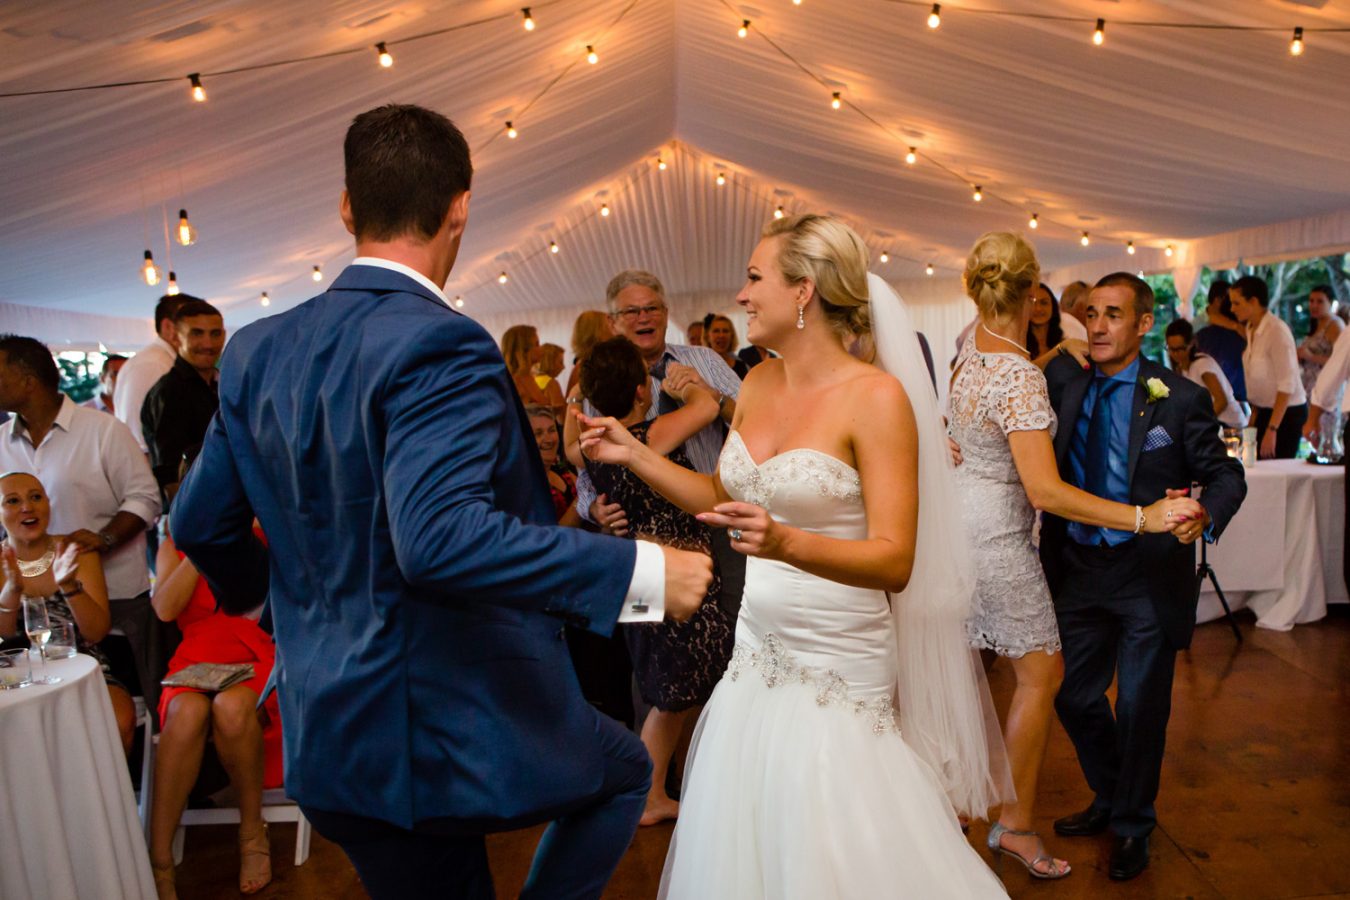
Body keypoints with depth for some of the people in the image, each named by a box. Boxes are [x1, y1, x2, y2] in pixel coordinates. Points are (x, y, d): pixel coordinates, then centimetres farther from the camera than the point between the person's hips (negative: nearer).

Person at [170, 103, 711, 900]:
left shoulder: (258, 351, 3)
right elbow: (439, 537, -35)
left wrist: (254, 587, 31)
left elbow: (200, 522, 11)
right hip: (455, 728, -7)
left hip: (332, 741, 7)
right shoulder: (439, 345, -22)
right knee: (624, 771, 22)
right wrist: (641, 573, -30)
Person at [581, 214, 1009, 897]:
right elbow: (724, 496, 15)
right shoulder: (758, 385, 4)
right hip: (758, 652, 6)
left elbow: (896, 561, -20)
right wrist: (635, 455, 6)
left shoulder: (875, 396, -17)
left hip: (839, 668, -6)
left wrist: (787, 543, -36)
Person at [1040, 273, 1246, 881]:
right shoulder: (1063, 382, 1)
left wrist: (1205, 515, -28)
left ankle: (1133, 827, 34)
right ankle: (1108, 800, 42)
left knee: (1141, 708, 9)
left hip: (1148, 576, -3)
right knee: (1075, 697, 15)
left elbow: (1225, 473, -6)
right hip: (1077, 570, 4)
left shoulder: (1180, 398, -8)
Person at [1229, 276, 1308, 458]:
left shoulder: (1277, 330, -17)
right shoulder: (1251, 330, 7)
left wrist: (1272, 429, -21)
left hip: (1287, 412, -7)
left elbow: (1287, 385, -20)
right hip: (1265, 411, 7)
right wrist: (1254, 415, 12)